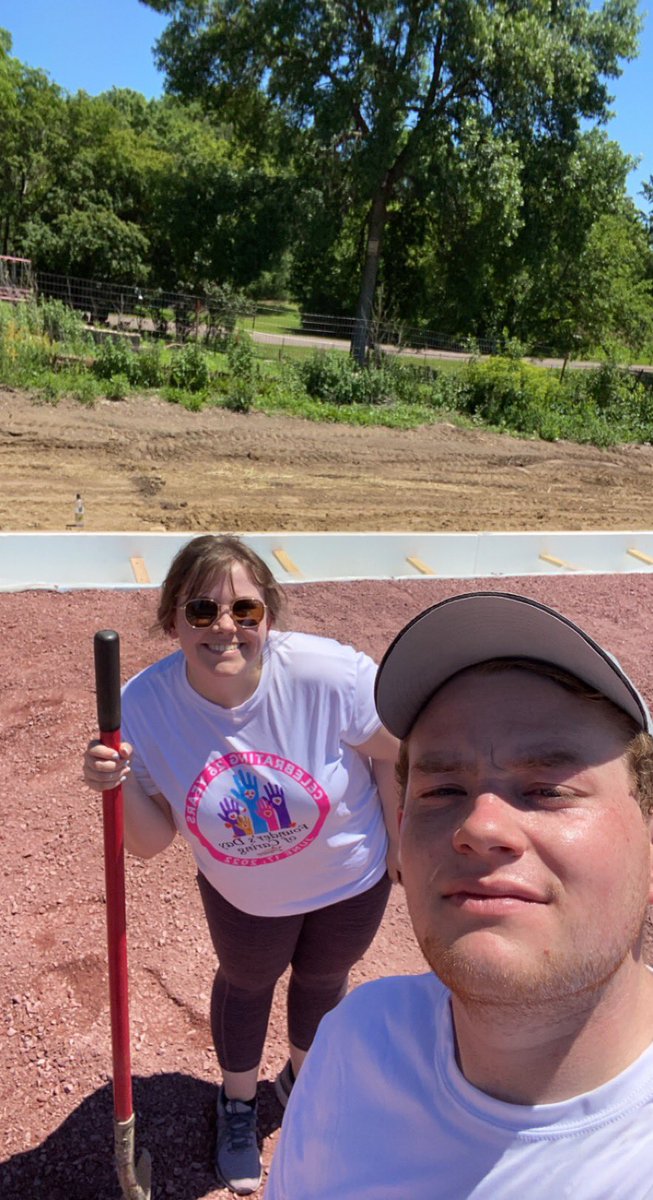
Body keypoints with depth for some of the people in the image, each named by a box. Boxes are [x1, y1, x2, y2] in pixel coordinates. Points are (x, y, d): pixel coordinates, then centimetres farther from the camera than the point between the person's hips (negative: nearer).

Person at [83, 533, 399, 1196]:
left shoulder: (330, 674, -36)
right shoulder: (143, 706, -28)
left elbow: (393, 752, -17)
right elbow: (152, 841, -17)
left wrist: (397, 846, -6)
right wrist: (123, 787, -38)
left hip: (351, 881, 0)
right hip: (243, 895, 1)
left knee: (322, 979, 27)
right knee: (244, 983, 28)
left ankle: (301, 1076, 63)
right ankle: (237, 1103, 61)